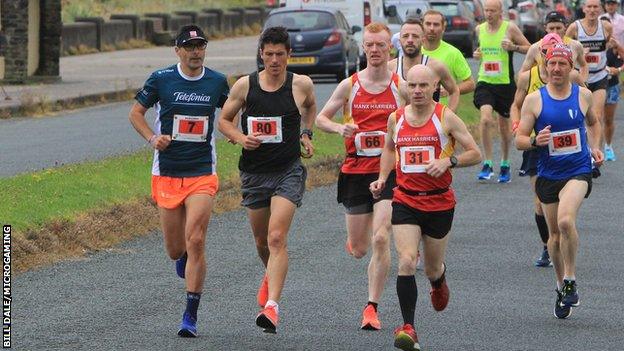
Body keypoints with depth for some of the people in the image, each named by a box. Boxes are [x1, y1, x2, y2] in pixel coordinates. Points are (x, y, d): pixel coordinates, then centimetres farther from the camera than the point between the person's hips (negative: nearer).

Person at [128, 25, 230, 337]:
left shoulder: (217, 82, 3)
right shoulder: (161, 79, -2)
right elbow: (135, 113, 7)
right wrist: (153, 138, -9)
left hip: (202, 174, 0)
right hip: (166, 174, 0)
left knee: (195, 241, -15)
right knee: (175, 249, 5)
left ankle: (191, 317, -8)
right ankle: (183, 257, 47)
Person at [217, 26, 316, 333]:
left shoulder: (301, 85, -3)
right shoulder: (245, 86, -3)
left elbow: (311, 106, 21)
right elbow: (224, 120, 8)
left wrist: (307, 134, 9)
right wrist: (240, 138, -11)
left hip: (289, 171, -3)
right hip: (254, 172, 3)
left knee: (276, 238, -19)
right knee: (262, 241, 16)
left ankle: (271, 305, -25)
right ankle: (271, 276, 49)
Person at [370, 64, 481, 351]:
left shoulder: (446, 118, -7)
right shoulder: (396, 118, 3)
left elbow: (475, 154, -6)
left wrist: (448, 161, -22)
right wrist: (382, 178, 10)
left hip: (440, 202, -1)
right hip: (405, 201, 1)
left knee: (432, 268, 12)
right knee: (406, 262, -18)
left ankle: (439, 281, 52)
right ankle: (408, 328, -16)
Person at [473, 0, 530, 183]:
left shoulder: (510, 28, -6)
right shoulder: (479, 29, 6)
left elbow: (530, 48, -1)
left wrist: (514, 47, -18)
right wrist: (477, 53, 3)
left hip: (505, 83, -2)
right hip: (484, 82, 2)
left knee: (504, 125, 10)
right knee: (485, 119, -21)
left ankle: (505, 164, 30)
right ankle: (487, 164, -13)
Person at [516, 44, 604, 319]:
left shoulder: (583, 95, 1)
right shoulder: (534, 100, -4)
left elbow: (593, 122, 23)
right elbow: (519, 140, -3)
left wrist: (595, 147, 6)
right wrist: (535, 141, -24)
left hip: (578, 171, -2)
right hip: (548, 174, 2)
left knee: (565, 220, -26)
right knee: (555, 233, 10)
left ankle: (570, 280, -12)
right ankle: (561, 286, 30)